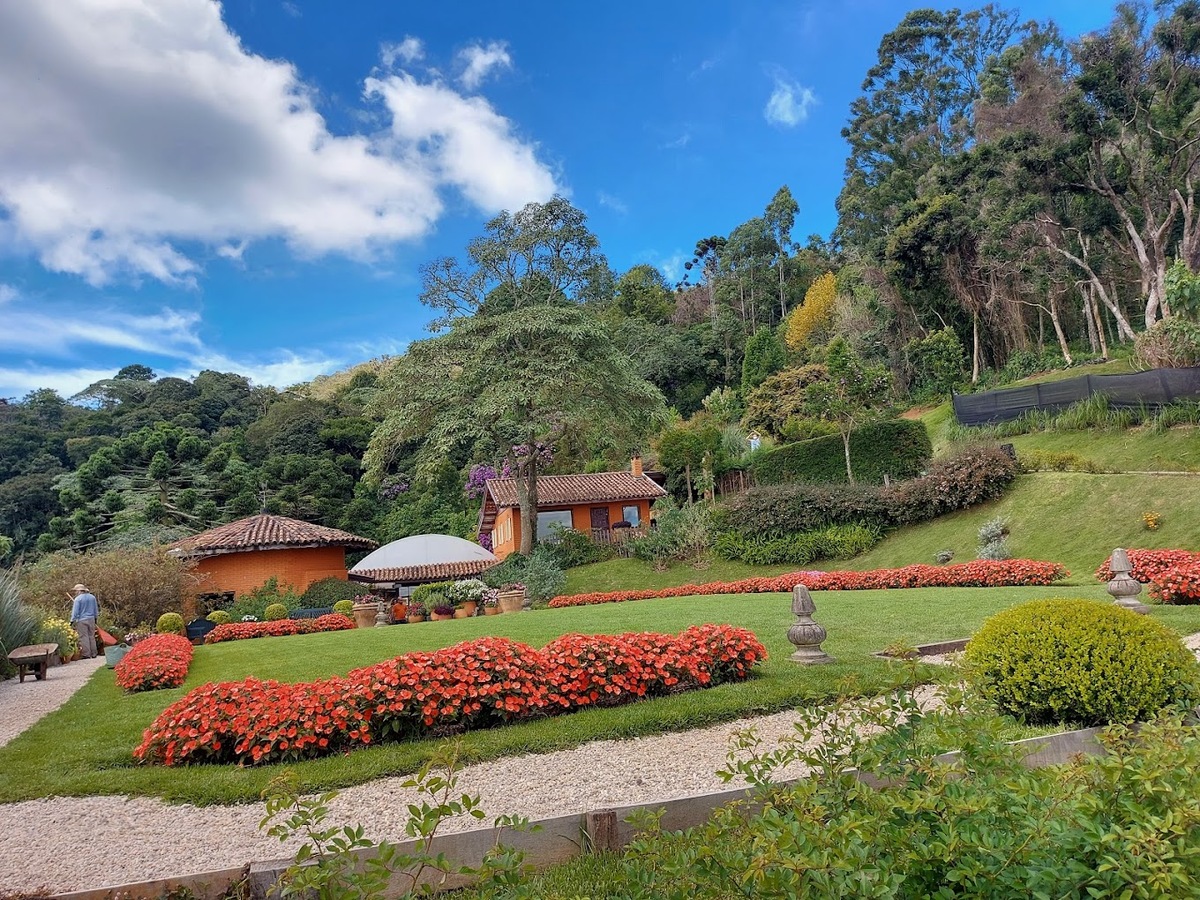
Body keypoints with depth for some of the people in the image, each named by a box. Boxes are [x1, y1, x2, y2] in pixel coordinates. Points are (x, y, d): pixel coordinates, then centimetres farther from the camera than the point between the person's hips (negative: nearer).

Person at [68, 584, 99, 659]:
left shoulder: (77, 599, -10)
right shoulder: (92, 597, 8)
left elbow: (75, 611, -12)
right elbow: (96, 609, 17)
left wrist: (72, 621, -5)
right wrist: (96, 618, 27)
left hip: (81, 621, -6)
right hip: (91, 619, 6)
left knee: (84, 637, -1)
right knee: (92, 637, 12)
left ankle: (87, 654, 0)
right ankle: (93, 654, 15)